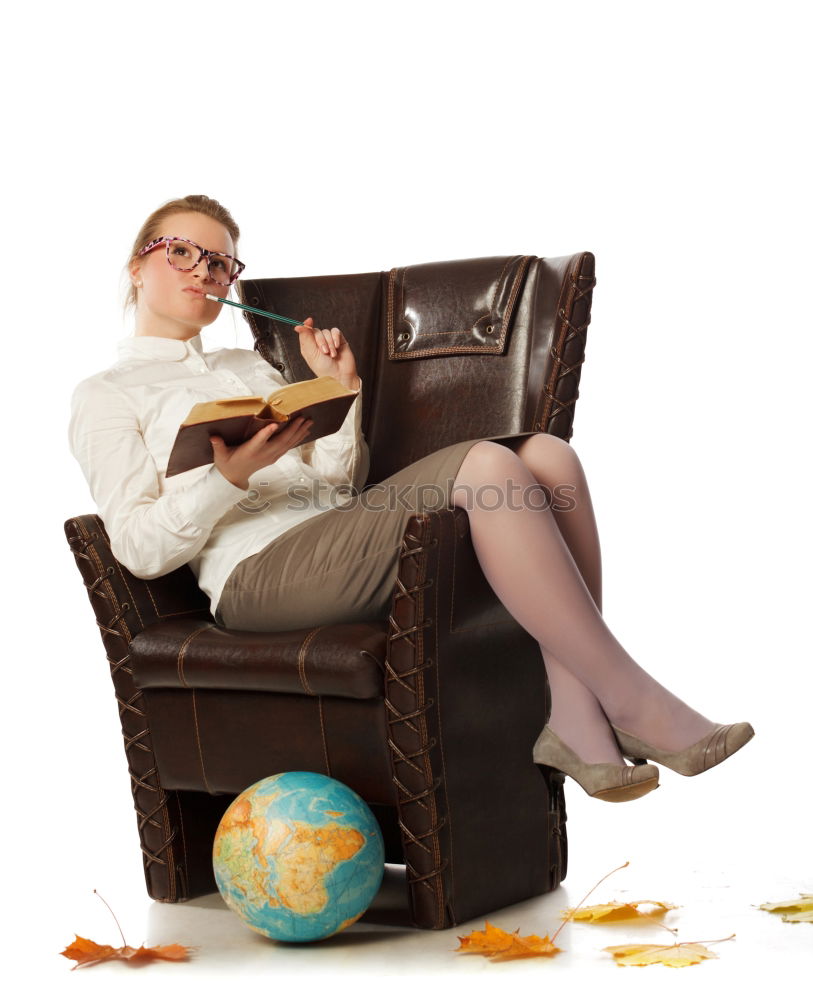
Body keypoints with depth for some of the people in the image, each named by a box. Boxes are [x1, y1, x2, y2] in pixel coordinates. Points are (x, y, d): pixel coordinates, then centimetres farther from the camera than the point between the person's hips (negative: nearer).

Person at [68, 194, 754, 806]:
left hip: (337, 540, 7)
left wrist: (342, 389, 9)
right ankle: (632, 703, -26)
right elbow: (140, 548, -2)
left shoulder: (248, 366, 32)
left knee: (546, 454, -18)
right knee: (486, 466, -30)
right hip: (260, 573, -7)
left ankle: (577, 721, -26)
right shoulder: (106, 396, 13)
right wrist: (230, 474, -16)